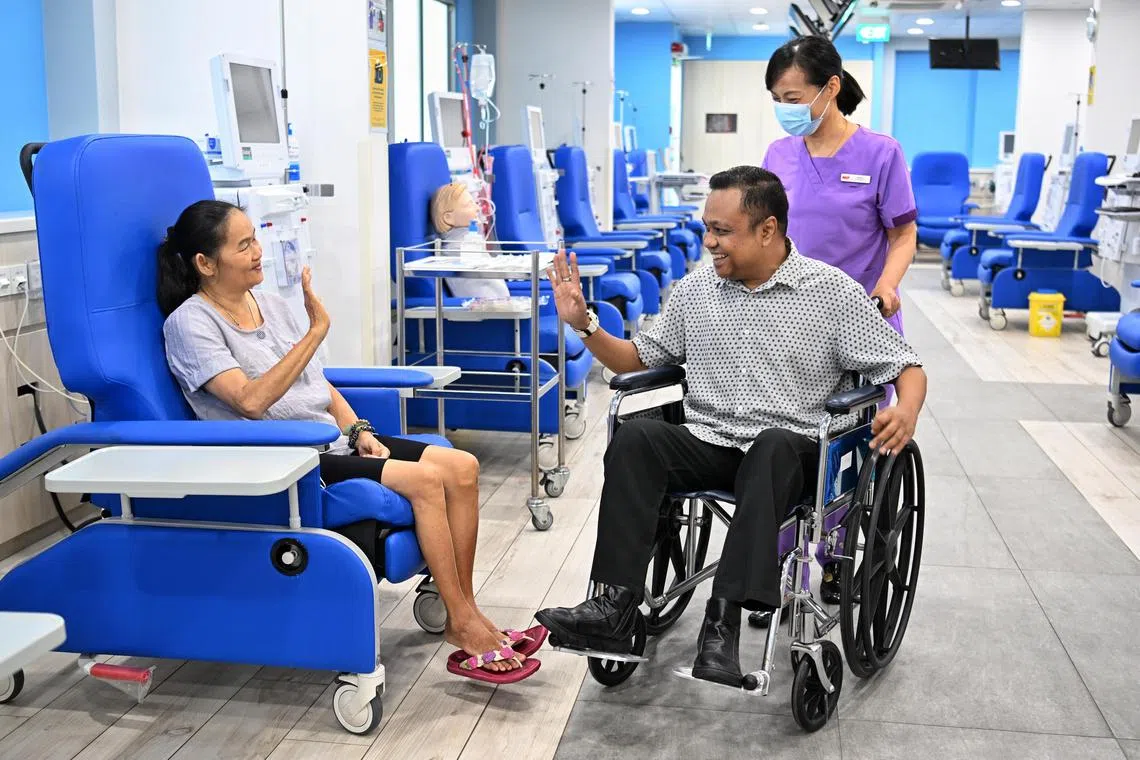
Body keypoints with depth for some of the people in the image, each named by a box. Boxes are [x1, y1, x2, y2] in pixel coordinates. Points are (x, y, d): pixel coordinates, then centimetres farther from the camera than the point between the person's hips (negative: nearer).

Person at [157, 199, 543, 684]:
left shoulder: (270, 303, 13)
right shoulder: (190, 324, -9)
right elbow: (251, 400, -24)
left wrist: (359, 431, 3)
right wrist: (316, 330, -26)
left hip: (330, 440, 8)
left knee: (462, 468, -10)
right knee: (424, 479, -25)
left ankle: (464, 614, -2)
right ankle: (464, 627, -12)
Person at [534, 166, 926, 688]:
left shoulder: (834, 292, 1)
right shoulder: (695, 290, 12)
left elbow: (906, 368, 2)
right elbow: (637, 359, 20)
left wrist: (906, 411, -21)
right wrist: (585, 326, 3)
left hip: (793, 450, -3)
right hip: (708, 443, 4)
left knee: (771, 445, -38)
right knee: (635, 437, -26)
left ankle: (723, 620, -43)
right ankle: (616, 608, -33)